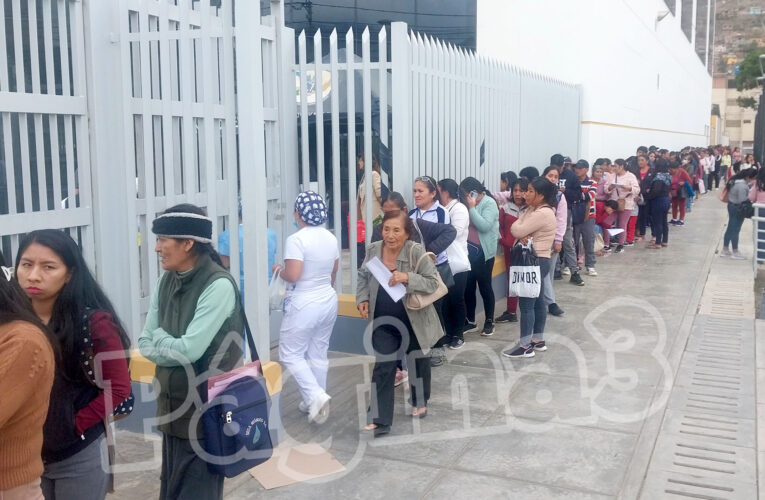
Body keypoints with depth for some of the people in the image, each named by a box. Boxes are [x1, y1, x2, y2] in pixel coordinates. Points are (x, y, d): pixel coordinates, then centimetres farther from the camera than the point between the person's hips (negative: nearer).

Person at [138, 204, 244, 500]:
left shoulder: (219, 285, -20)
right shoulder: (166, 281, 4)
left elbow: (190, 350, -23)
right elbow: (145, 343, 5)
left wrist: (160, 338, -4)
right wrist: (174, 349, -13)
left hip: (204, 414, -7)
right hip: (171, 408, 7)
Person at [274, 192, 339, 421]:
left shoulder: (296, 239, -18)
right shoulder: (331, 238, 5)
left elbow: (293, 275, -25)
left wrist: (279, 271, -4)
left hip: (305, 305, -7)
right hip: (329, 301, 7)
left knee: (291, 354, 6)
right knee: (318, 353, 16)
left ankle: (316, 396, -7)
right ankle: (315, 402, 24)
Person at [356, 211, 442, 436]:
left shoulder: (416, 252, -21)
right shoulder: (373, 250, -8)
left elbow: (432, 282, -20)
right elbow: (363, 277, 8)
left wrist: (407, 278, -34)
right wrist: (362, 299, -7)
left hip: (414, 320, -2)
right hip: (384, 321, 2)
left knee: (417, 362, 19)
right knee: (382, 368, 1)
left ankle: (420, 403, 45)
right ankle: (380, 421, 7)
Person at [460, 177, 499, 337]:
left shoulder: (489, 203, -9)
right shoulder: (468, 204, 9)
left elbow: (485, 226, -22)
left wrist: (472, 208, -18)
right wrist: (468, 207, -4)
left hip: (483, 252, -6)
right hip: (468, 250, 6)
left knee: (485, 286, 3)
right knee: (468, 286, 10)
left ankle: (489, 322, 16)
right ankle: (470, 321, 23)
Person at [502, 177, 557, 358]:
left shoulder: (543, 213, -21)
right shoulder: (533, 209, 11)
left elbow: (517, 230, -21)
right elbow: (516, 230, 6)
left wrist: (521, 233, 1)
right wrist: (522, 237, -15)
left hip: (537, 261, -10)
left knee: (526, 303, -5)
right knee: (537, 302, 15)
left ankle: (525, 346, 1)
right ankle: (538, 340, 25)